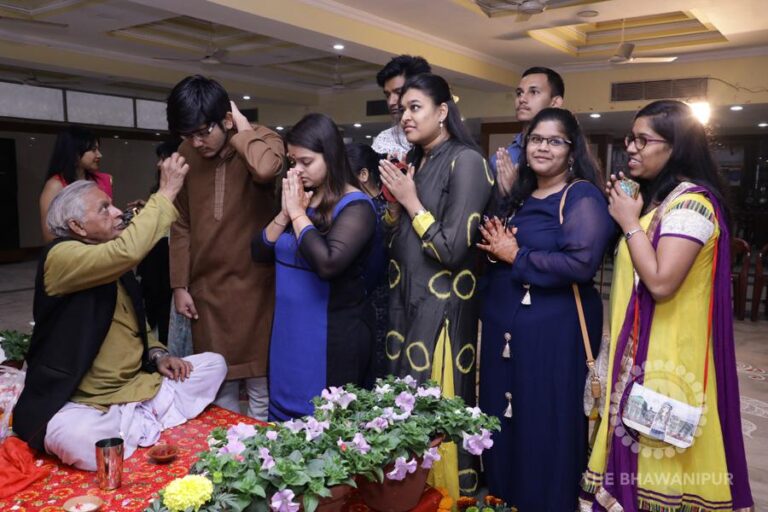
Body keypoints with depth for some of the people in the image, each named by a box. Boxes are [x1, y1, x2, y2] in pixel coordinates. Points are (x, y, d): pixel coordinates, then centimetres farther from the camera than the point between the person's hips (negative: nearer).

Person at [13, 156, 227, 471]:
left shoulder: (117, 266, 11)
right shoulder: (60, 256, -15)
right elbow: (128, 250, -36)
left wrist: (157, 354, 4)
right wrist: (166, 193, -25)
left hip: (137, 387, 7)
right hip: (83, 403, -7)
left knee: (213, 364, -3)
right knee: (78, 441, -38)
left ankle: (139, 427, -11)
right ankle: (147, 427, -10)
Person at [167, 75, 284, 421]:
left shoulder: (261, 141, -10)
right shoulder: (186, 154, 4)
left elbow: (265, 169, -37)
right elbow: (181, 224, 10)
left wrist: (242, 128, -18)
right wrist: (180, 285, 6)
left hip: (255, 285, -4)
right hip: (206, 288, 4)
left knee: (262, 388, 6)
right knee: (219, 389, 12)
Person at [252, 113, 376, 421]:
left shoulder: (355, 206, -14)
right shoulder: (296, 199, 7)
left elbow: (327, 264, -29)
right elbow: (259, 254, 5)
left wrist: (298, 214, -18)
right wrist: (285, 213, -8)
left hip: (333, 333, -7)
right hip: (289, 328, 7)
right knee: (284, 416, 16)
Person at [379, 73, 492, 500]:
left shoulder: (466, 161, -12)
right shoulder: (415, 162, 12)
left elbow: (452, 250, -18)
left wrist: (411, 201, -11)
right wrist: (394, 202, -1)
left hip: (442, 310, -8)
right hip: (406, 304, 8)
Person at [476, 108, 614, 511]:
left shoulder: (582, 196, -10)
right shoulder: (519, 197, 13)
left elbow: (581, 263, -24)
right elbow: (496, 250, 20)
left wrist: (516, 257, -14)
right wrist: (495, 248, -5)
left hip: (555, 329, -7)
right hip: (504, 326, 8)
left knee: (545, 423, 5)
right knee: (503, 416, 16)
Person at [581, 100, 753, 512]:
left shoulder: (691, 202, -18)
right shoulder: (659, 196, 12)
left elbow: (660, 282, -26)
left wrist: (630, 223, -17)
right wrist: (622, 211, 5)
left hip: (669, 352, -9)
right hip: (642, 343, 9)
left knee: (660, 452, 3)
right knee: (639, 446, 17)